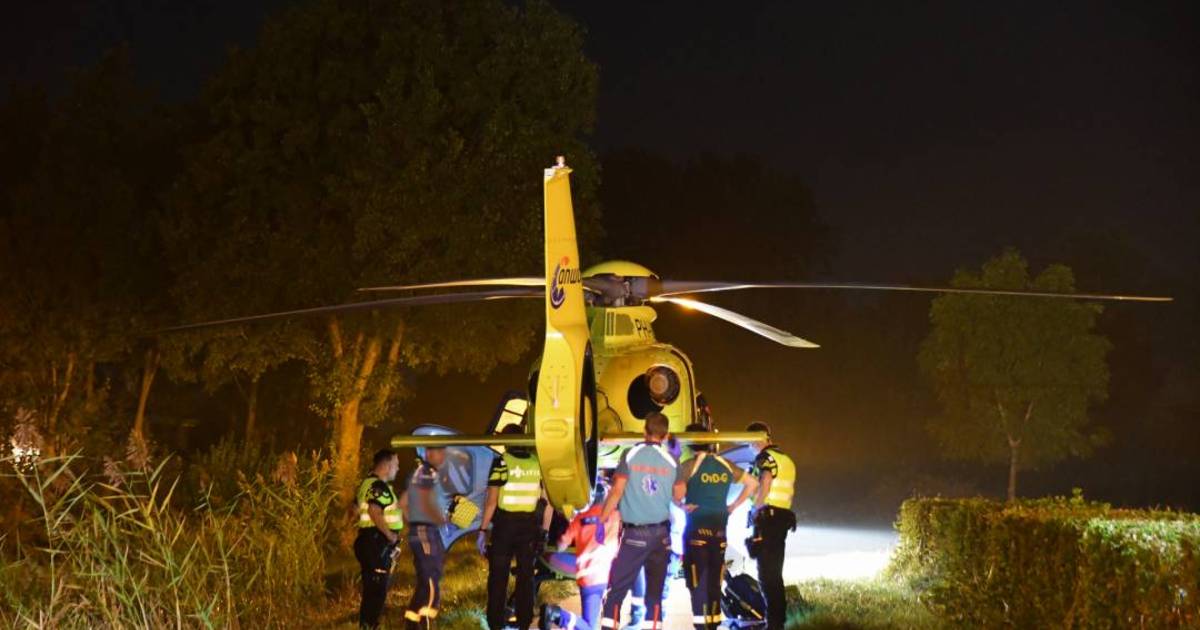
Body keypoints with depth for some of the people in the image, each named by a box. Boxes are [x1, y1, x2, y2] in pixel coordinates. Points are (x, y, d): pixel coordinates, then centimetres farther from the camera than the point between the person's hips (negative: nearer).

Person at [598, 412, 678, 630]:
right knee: (655, 591, 9)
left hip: (634, 533, -2)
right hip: (661, 533, 2)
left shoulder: (630, 455, -5)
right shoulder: (671, 461, 1)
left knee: (616, 588, 1)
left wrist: (602, 521, -3)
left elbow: (617, 492, -8)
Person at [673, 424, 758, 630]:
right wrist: (733, 506, 12)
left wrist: (681, 505, -4)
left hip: (697, 528, -5)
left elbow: (677, 493, -24)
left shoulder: (689, 466, -9)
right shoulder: (725, 465, 8)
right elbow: (752, 483, 13)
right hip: (719, 528, 5)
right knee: (715, 581, 11)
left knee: (697, 580, -2)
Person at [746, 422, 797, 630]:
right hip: (784, 516, 9)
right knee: (775, 572, 15)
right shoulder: (787, 460, 20)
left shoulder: (765, 458, -9)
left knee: (766, 572, -8)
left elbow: (765, 482, -24)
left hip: (768, 517, -9)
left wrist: (756, 509, -18)